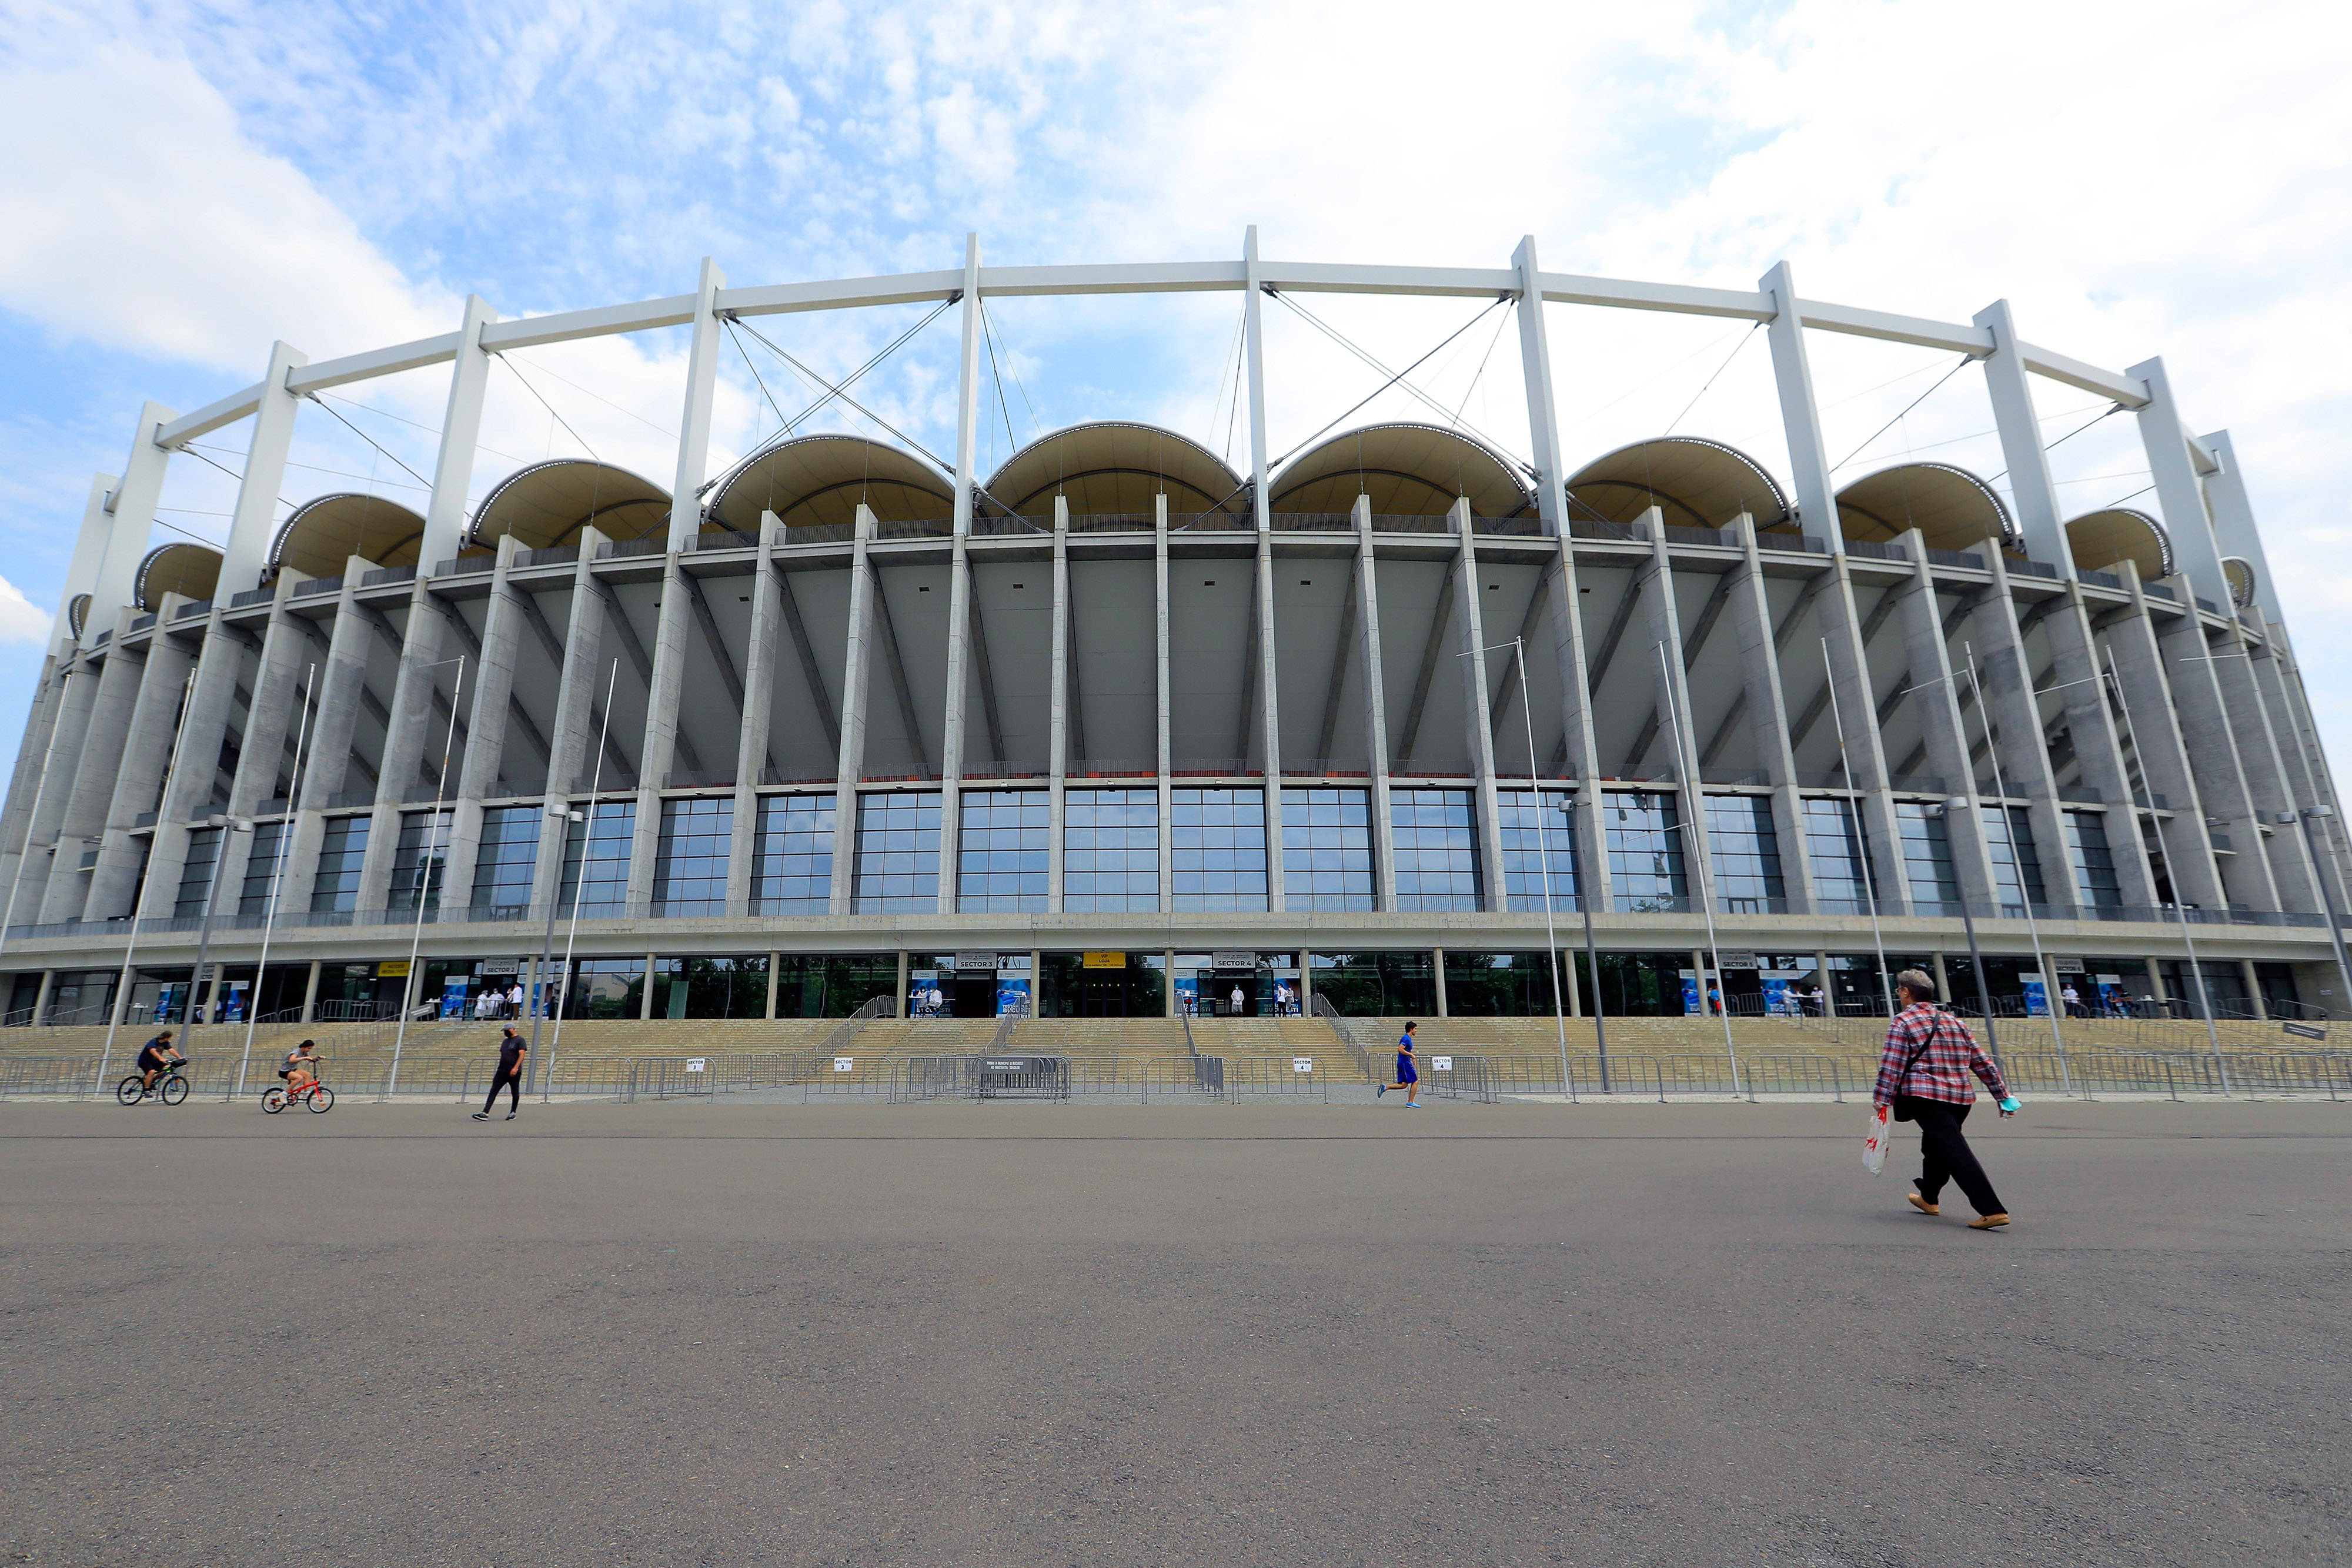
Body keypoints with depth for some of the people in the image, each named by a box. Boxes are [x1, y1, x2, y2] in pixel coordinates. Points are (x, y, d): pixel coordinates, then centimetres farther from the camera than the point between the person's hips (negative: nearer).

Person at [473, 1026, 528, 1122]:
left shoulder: (520, 1040, -5)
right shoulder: (505, 1041, 19)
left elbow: (522, 1054, -14)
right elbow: (502, 1055, 25)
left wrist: (515, 1068, -23)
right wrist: (500, 1067, 18)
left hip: (514, 1072, -7)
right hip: (502, 1071, 7)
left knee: (515, 1093, 2)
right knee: (493, 1091, -3)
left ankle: (513, 1113, 12)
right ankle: (485, 1113, -9)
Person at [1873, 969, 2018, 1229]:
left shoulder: (1902, 1022, -4)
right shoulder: (1956, 1023, 17)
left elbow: (1891, 1065, -11)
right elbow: (1983, 1063, 17)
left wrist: (1881, 1099, -8)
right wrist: (2004, 1095, 24)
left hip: (1925, 1097, -8)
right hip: (1961, 1098, 8)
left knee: (1955, 1151, -9)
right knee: (1936, 1145, 22)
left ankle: (1993, 1210, -17)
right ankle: (1929, 1199, 36)